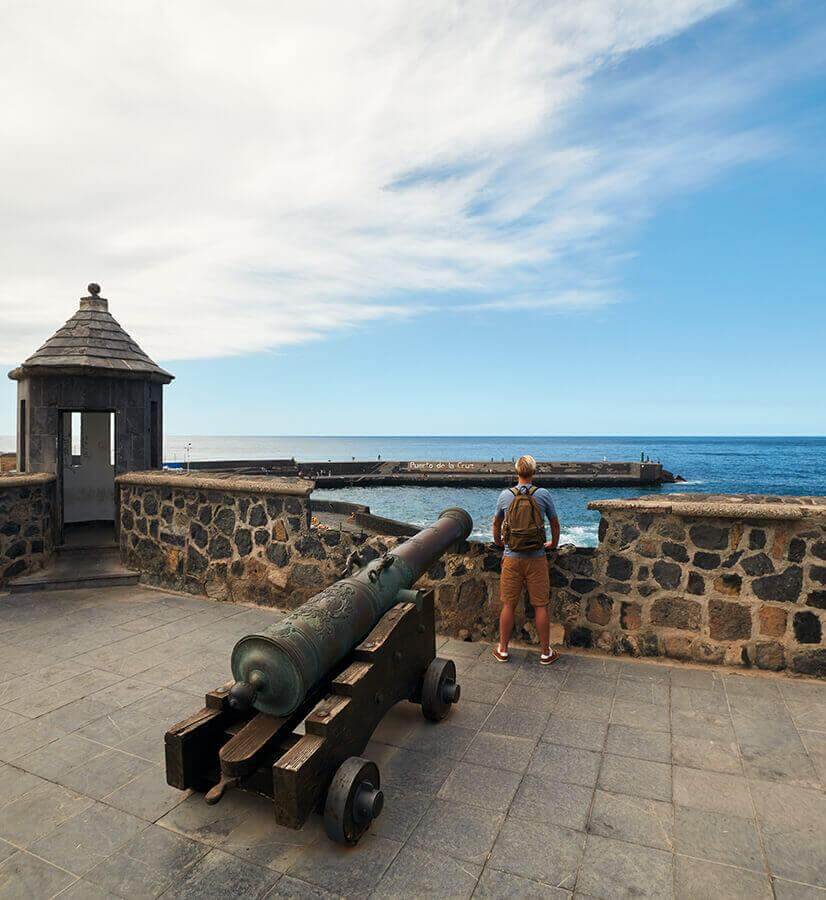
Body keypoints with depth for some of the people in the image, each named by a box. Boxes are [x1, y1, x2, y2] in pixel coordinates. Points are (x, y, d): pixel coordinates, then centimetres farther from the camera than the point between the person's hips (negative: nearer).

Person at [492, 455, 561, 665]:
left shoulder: (505, 495, -1)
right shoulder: (543, 495, -5)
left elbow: (496, 523, 14)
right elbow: (555, 523, 8)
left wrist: (498, 542, 33)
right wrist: (553, 544, 26)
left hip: (512, 558, 1)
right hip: (537, 558, -1)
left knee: (508, 605, 9)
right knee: (541, 606, 8)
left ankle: (503, 650, 20)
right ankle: (545, 652, 19)